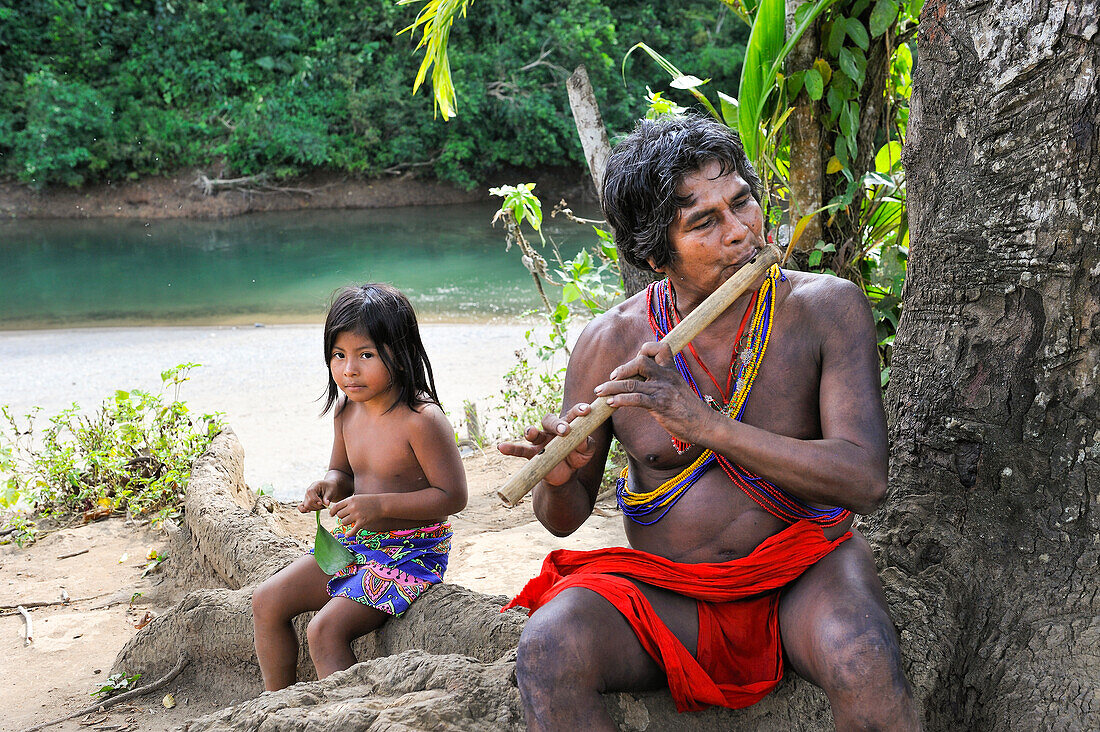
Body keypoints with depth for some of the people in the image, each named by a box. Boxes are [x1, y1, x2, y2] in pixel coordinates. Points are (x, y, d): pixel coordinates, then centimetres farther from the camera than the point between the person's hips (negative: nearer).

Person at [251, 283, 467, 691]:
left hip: (410, 554, -8)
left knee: (326, 628, -21)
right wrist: (331, 485, -7)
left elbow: (452, 495, -20)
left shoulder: (421, 420, -22)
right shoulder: (347, 411, 2)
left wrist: (379, 505, -26)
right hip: (352, 545, 8)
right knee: (268, 601, 4)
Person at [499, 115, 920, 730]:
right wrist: (562, 479, -21)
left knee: (862, 660, -35)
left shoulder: (828, 307, -8)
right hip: (669, 600, 2)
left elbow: (866, 482, -20)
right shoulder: (609, 344, -4)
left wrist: (707, 425, -30)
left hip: (805, 572, -1)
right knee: (548, 651, -26)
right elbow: (566, 518, 5)